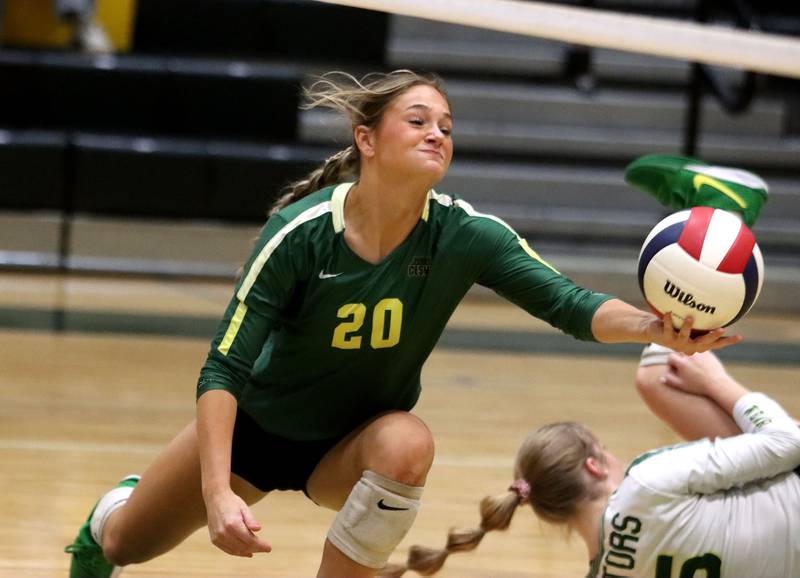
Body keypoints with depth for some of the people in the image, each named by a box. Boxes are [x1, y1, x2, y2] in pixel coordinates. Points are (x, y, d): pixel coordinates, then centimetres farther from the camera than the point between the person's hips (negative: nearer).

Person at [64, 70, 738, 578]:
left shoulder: (466, 235, -24)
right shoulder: (300, 232, -29)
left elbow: (569, 303, -33)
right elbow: (223, 369, -29)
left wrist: (655, 327, -55)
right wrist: (218, 493, -42)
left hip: (354, 441, 1)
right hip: (258, 425, -1)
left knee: (407, 446, -36)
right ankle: (114, 510, 54)